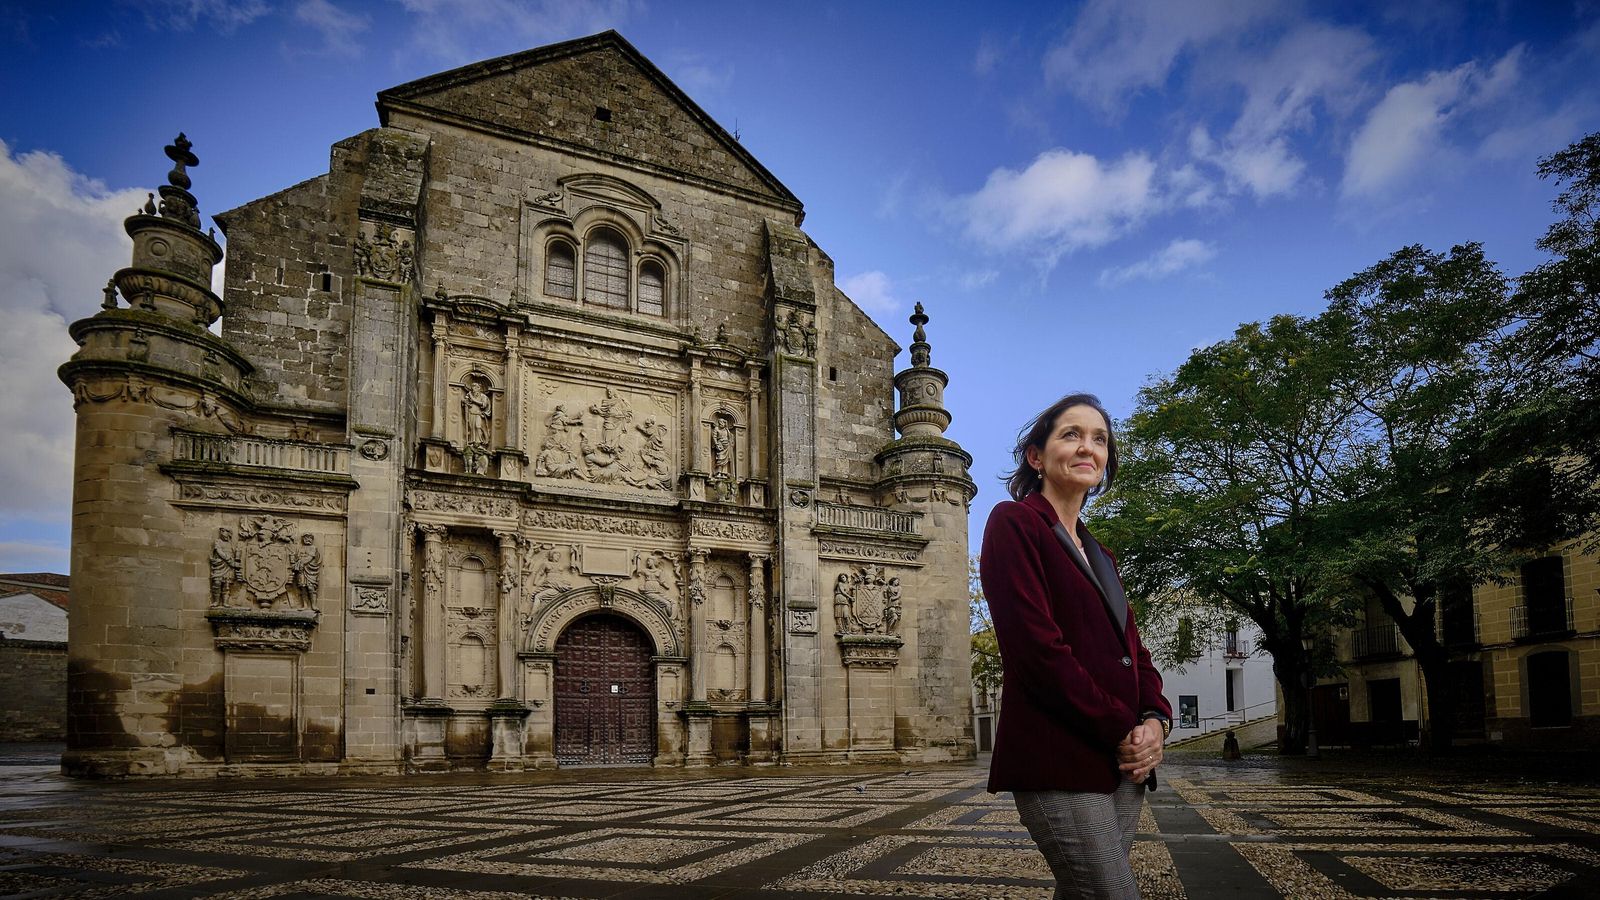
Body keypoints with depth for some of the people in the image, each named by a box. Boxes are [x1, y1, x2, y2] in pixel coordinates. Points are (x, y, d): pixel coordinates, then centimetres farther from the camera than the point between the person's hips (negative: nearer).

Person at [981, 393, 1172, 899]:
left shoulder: (1097, 553, 21)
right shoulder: (1014, 523, -4)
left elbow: (1132, 650, 18)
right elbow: (1037, 647, -14)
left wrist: (1154, 720, -3)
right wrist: (1122, 730, -12)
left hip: (1122, 764, 8)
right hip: (1059, 764, -8)